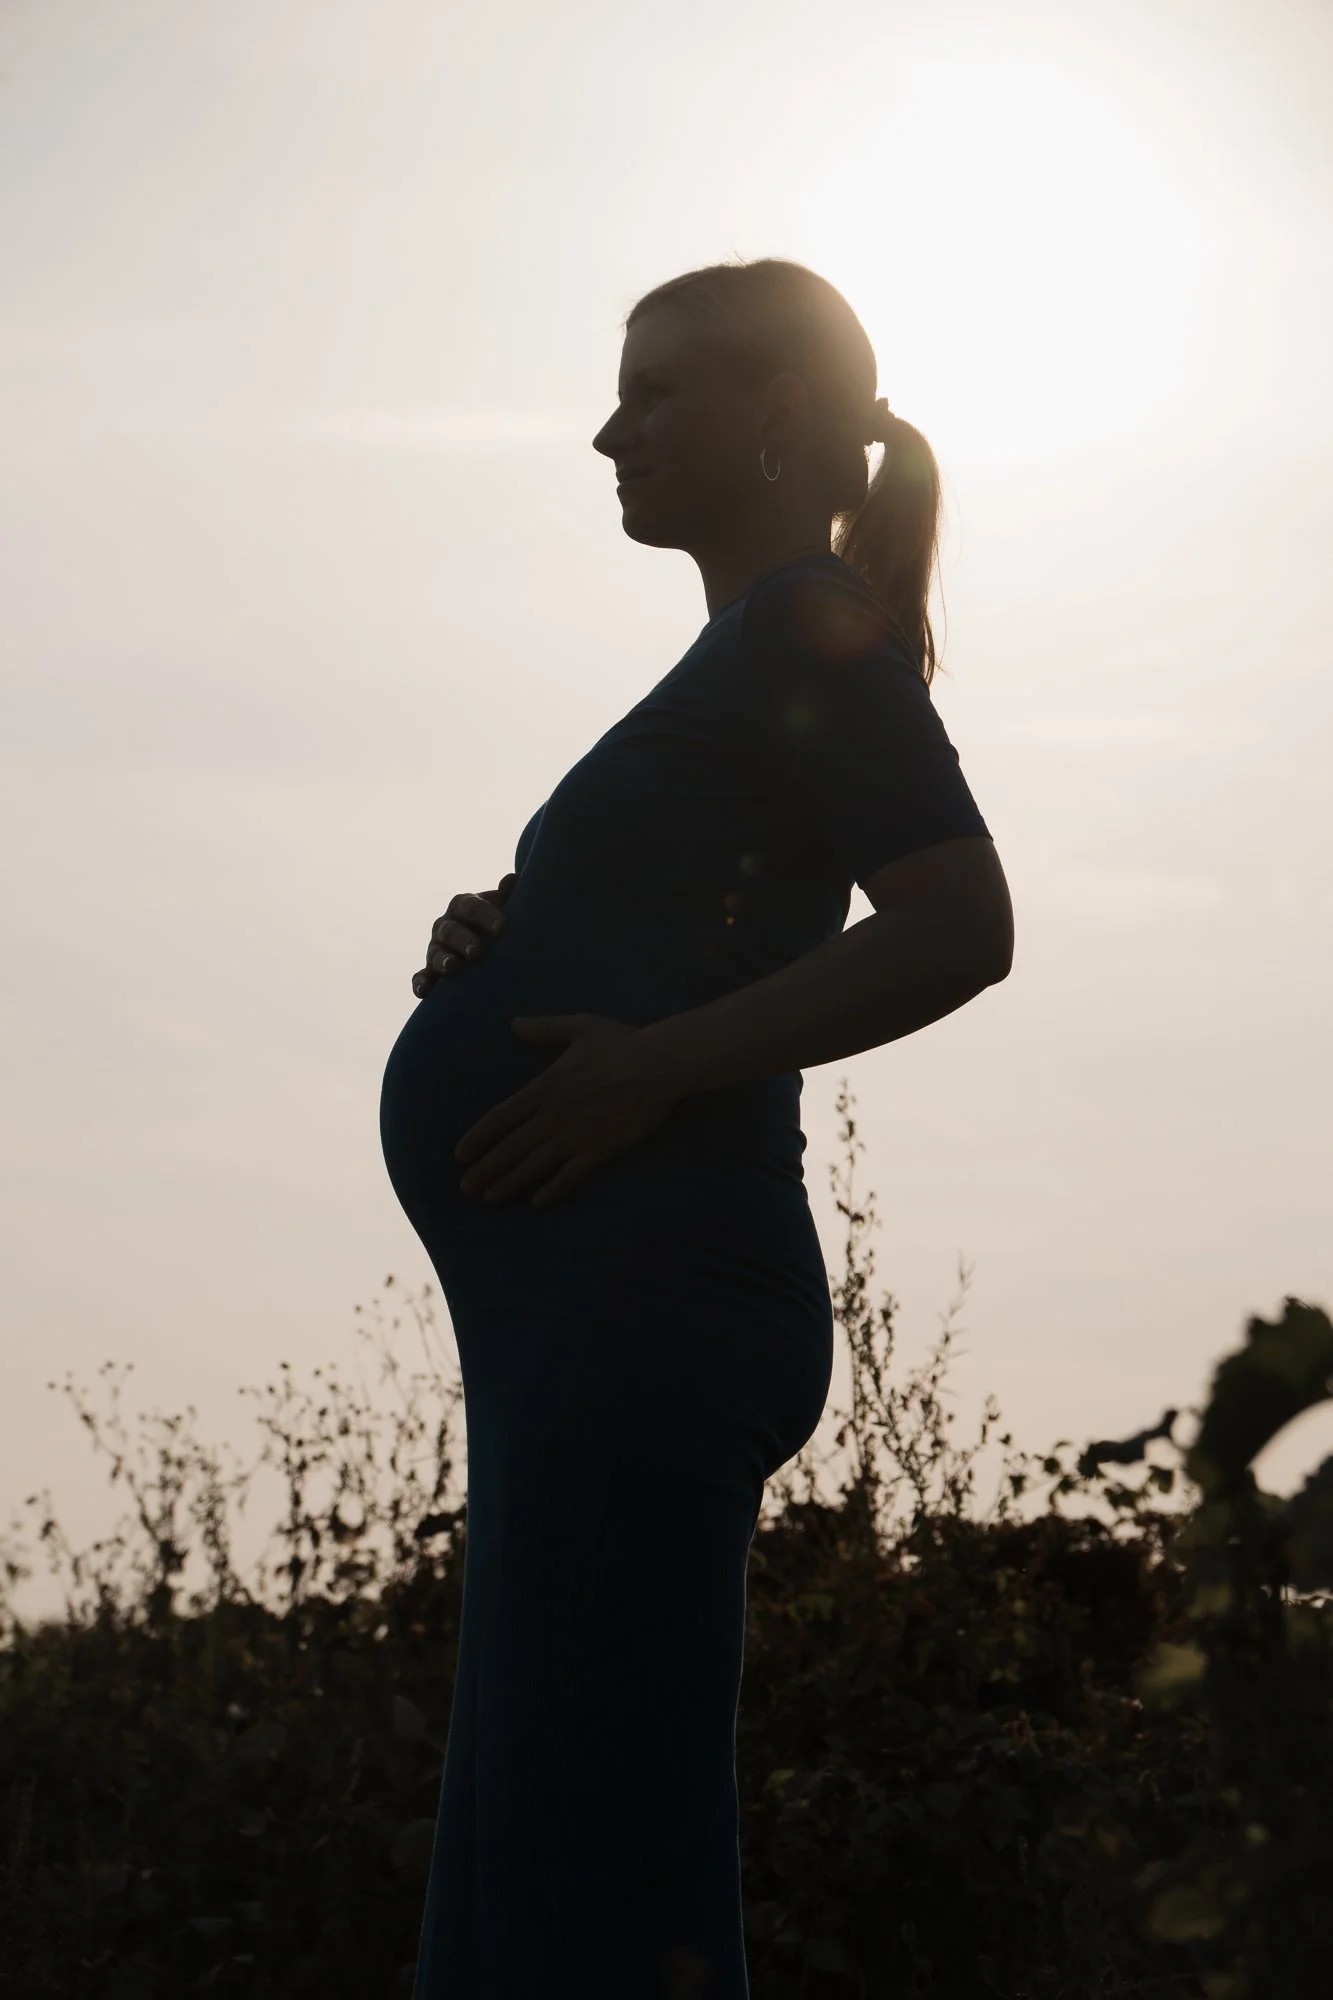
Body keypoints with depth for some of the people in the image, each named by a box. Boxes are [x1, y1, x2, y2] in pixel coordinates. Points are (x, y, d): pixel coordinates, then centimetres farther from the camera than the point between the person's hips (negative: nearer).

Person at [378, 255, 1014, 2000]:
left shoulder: (815, 627, -7)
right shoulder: (764, 650, 23)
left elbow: (963, 927, -20)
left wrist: (657, 1065, -21)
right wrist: (513, 944, 13)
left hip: (639, 1285, -11)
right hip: (602, 1298, 11)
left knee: (595, 1858, -10)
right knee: (527, 1851, 14)